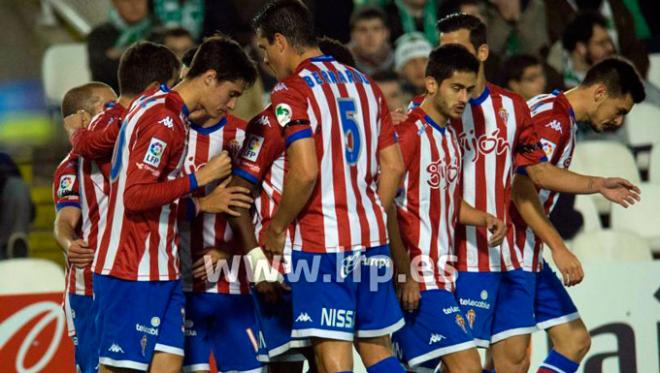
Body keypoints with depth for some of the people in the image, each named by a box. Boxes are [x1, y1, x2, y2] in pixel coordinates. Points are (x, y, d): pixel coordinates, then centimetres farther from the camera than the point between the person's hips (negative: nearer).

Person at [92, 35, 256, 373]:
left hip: (160, 270, 10)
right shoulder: (164, 121, -16)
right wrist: (199, 178, -16)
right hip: (133, 271, -10)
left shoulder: (158, 106, 15)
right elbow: (135, 196, -22)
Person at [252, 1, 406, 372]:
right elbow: (394, 167, 12)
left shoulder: (292, 91, -9)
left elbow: (305, 172, -19)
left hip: (322, 243, -7)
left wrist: (277, 228, -6)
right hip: (372, 237, 7)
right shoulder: (365, 85, 13)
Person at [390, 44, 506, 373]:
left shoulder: (450, 136, 16)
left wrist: (484, 219, 8)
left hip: (442, 273, 9)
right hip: (417, 277, -9)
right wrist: (404, 274, -18)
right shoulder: (409, 133, -11)